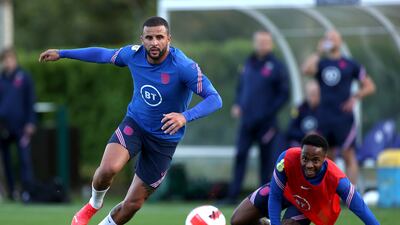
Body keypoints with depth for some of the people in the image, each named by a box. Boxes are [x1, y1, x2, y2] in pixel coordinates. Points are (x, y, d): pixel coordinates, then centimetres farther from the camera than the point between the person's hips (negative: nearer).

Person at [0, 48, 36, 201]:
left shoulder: (24, 77, 1)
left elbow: (30, 101, 1)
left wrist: (30, 123, -5)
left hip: (20, 126, -4)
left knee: (24, 158, -9)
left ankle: (27, 188, -9)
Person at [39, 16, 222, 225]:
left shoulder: (184, 67, -24)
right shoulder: (134, 54, -10)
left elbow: (214, 99, -29)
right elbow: (103, 54, 10)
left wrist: (185, 116, -46)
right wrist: (62, 53, 15)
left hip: (164, 140, -2)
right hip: (134, 123, 2)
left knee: (133, 204, 1)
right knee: (109, 168, -28)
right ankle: (94, 204, 5)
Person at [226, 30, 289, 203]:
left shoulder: (276, 67, -4)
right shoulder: (249, 64, 11)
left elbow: (284, 94, -4)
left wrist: (270, 111, -13)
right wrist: (238, 105, 6)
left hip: (266, 122, -4)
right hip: (247, 120, 4)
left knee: (266, 158, 3)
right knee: (240, 155, -2)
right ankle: (233, 194, -2)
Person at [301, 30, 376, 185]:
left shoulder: (350, 65, 4)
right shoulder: (320, 63, 9)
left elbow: (369, 86, 6)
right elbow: (307, 70, -14)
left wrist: (355, 97, -9)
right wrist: (319, 52, -7)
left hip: (344, 118, -3)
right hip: (324, 119, 3)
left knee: (348, 155, -4)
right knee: (328, 157, 8)